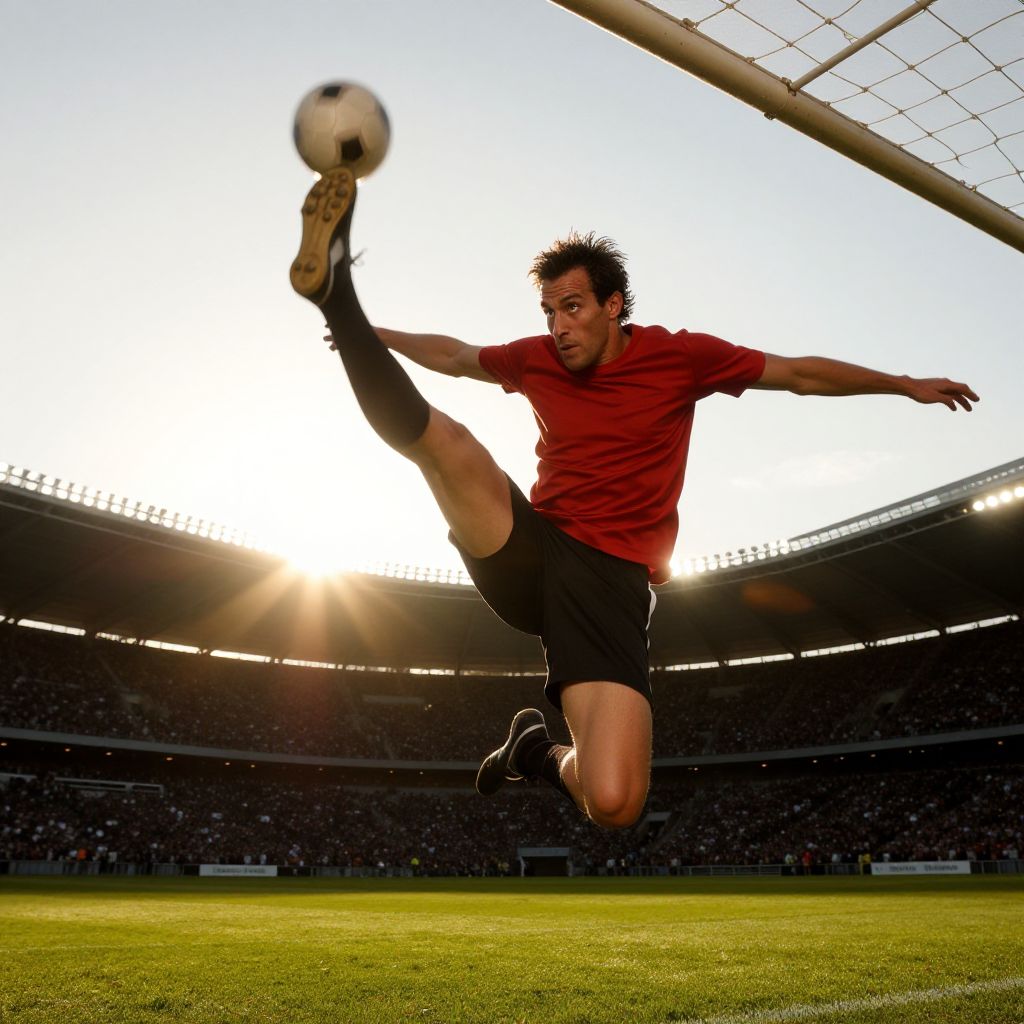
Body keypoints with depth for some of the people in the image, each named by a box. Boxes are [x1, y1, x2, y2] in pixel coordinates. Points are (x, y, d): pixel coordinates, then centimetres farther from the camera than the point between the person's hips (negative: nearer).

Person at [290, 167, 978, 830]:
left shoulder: (678, 357, 4)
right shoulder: (536, 359, 11)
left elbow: (802, 374, 13)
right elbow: (452, 355, 29)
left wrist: (906, 384, 18)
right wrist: (376, 335, 32)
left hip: (611, 579, -2)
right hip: (527, 549, 2)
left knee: (615, 806, -21)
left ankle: (543, 752, 9)